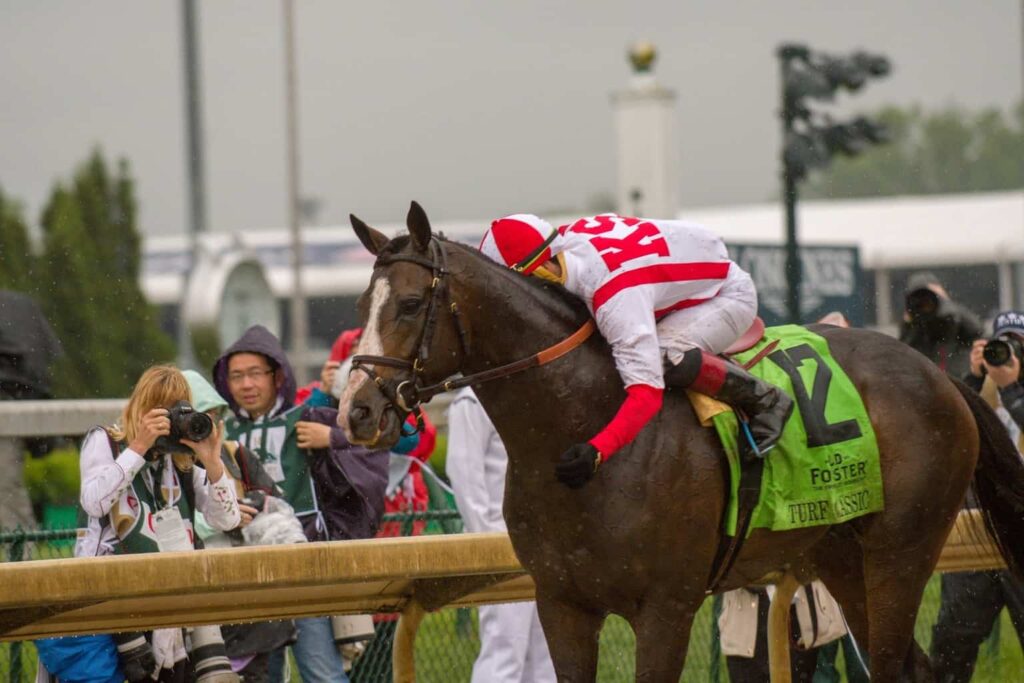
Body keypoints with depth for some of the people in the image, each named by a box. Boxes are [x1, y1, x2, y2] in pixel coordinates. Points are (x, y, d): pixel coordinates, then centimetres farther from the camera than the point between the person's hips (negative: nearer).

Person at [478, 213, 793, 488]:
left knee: (665, 356, -35)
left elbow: (646, 394, -46)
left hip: (729, 295, -9)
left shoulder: (617, 299, -40)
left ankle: (763, 400, -11)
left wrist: (596, 451, -55)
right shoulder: (568, 235, -16)